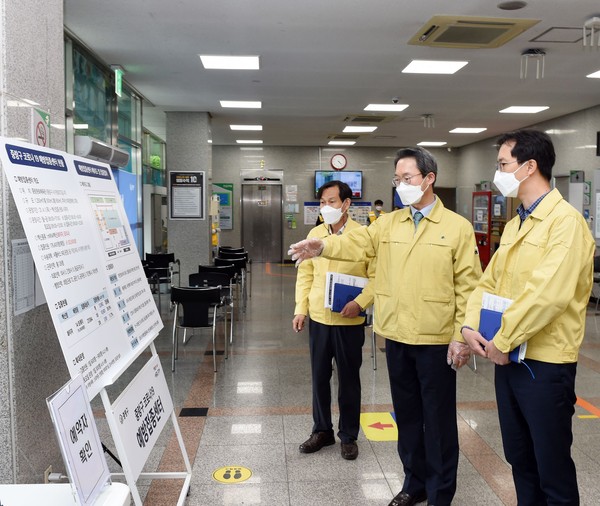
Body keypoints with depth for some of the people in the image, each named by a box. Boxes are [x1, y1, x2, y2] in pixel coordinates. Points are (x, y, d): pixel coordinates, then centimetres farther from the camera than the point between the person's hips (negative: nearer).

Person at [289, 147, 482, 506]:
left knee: (438, 418, 8)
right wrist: (323, 247, -29)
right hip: (396, 336, 5)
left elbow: (468, 286, -7)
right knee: (407, 414, 17)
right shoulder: (388, 223, 8)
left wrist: (462, 336, -10)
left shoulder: (458, 227, -4)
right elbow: (357, 243, -10)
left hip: (436, 339, -4)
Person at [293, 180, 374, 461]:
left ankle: (348, 436, 26)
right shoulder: (314, 234, 5)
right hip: (318, 318, 4)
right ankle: (322, 430, 31)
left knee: (348, 379, 10)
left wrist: (360, 302, -21)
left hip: (349, 321, -4)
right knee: (319, 377, 14)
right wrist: (300, 309, 4)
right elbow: (305, 274, 9)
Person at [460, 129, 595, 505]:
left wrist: (502, 341, -18)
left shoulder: (566, 221, -15)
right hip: (508, 358, 8)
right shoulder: (514, 225, 12)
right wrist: (471, 325, -6)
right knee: (519, 459, 20)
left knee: (552, 468, 7)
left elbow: (548, 294, -25)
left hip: (545, 363, -8)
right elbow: (490, 283, 10)